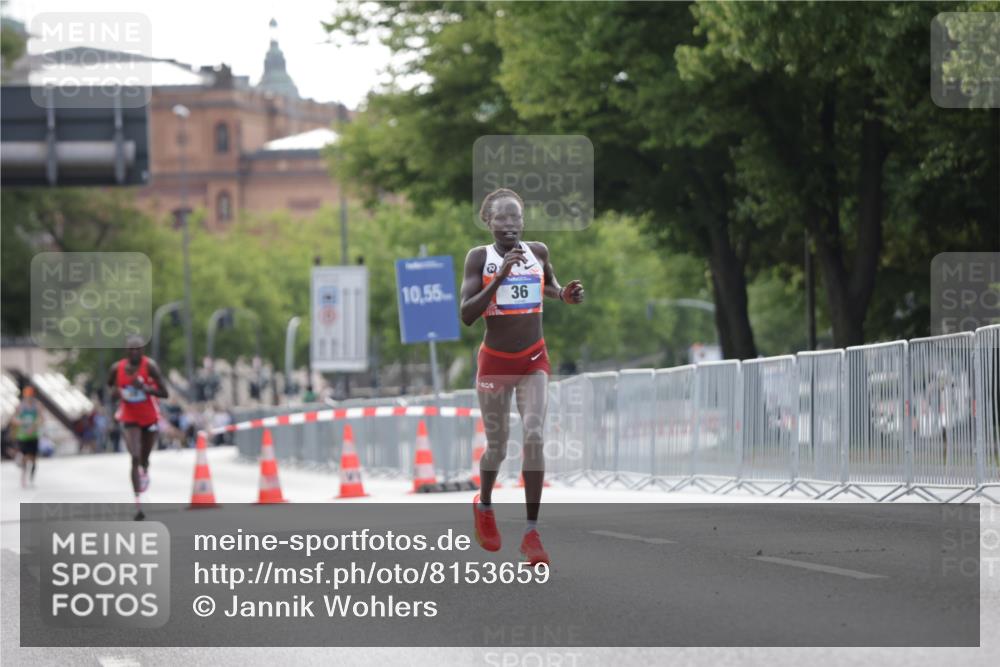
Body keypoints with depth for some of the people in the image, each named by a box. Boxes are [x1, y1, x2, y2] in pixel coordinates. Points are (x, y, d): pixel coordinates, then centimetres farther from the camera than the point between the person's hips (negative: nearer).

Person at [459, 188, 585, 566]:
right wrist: (499, 276, -27)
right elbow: (467, 315, -17)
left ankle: (531, 533, -12)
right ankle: (484, 505, 40)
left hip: (534, 361, 1)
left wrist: (565, 295, 0)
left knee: (534, 435, -16)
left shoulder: (538, 252, 1)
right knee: (497, 445, 7)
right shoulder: (479, 258, -8)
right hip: (495, 362, -1)